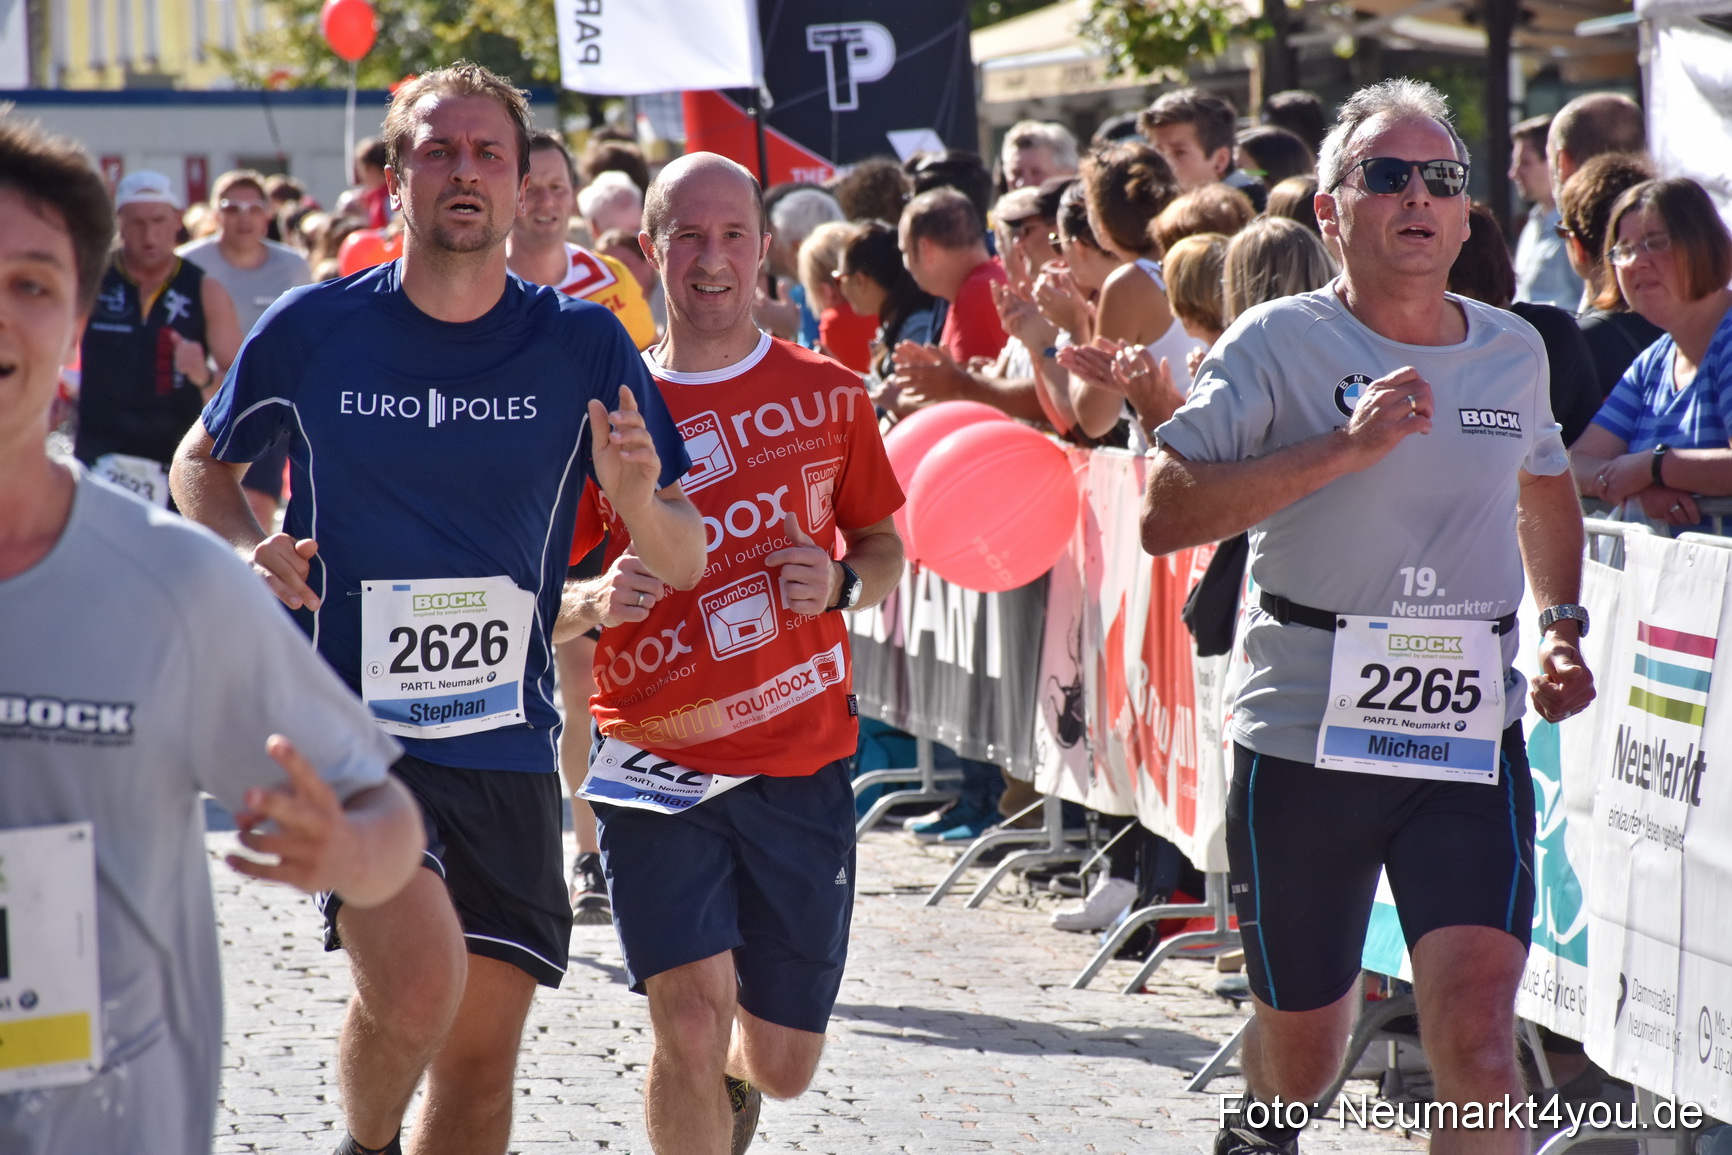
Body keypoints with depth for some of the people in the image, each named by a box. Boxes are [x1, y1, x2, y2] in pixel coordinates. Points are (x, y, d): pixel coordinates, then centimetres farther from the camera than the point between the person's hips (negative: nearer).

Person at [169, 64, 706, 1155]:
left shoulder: (583, 345, 1)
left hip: (507, 744, 3)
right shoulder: (314, 329, -1)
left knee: (482, 1059, 6)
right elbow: (201, 465, 16)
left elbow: (684, 562, 3)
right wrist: (250, 546, -5)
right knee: (419, 980, -24)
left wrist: (637, 500, -19)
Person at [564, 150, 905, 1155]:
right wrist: (601, 602, -17)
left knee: (785, 1063, 9)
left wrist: (841, 585, -7)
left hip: (802, 763, 2)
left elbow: (885, 547, 15)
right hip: (657, 760, -2)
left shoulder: (829, 394, 4)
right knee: (692, 1022, -18)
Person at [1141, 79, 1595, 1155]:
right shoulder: (1281, 345, -6)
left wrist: (1562, 628, 14)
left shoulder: (1514, 351, 8)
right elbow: (1166, 514, -17)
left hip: (1472, 739, 2)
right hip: (1307, 733, -2)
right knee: (1301, 1055, 14)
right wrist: (1345, 446, -23)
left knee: (1477, 1041, -18)